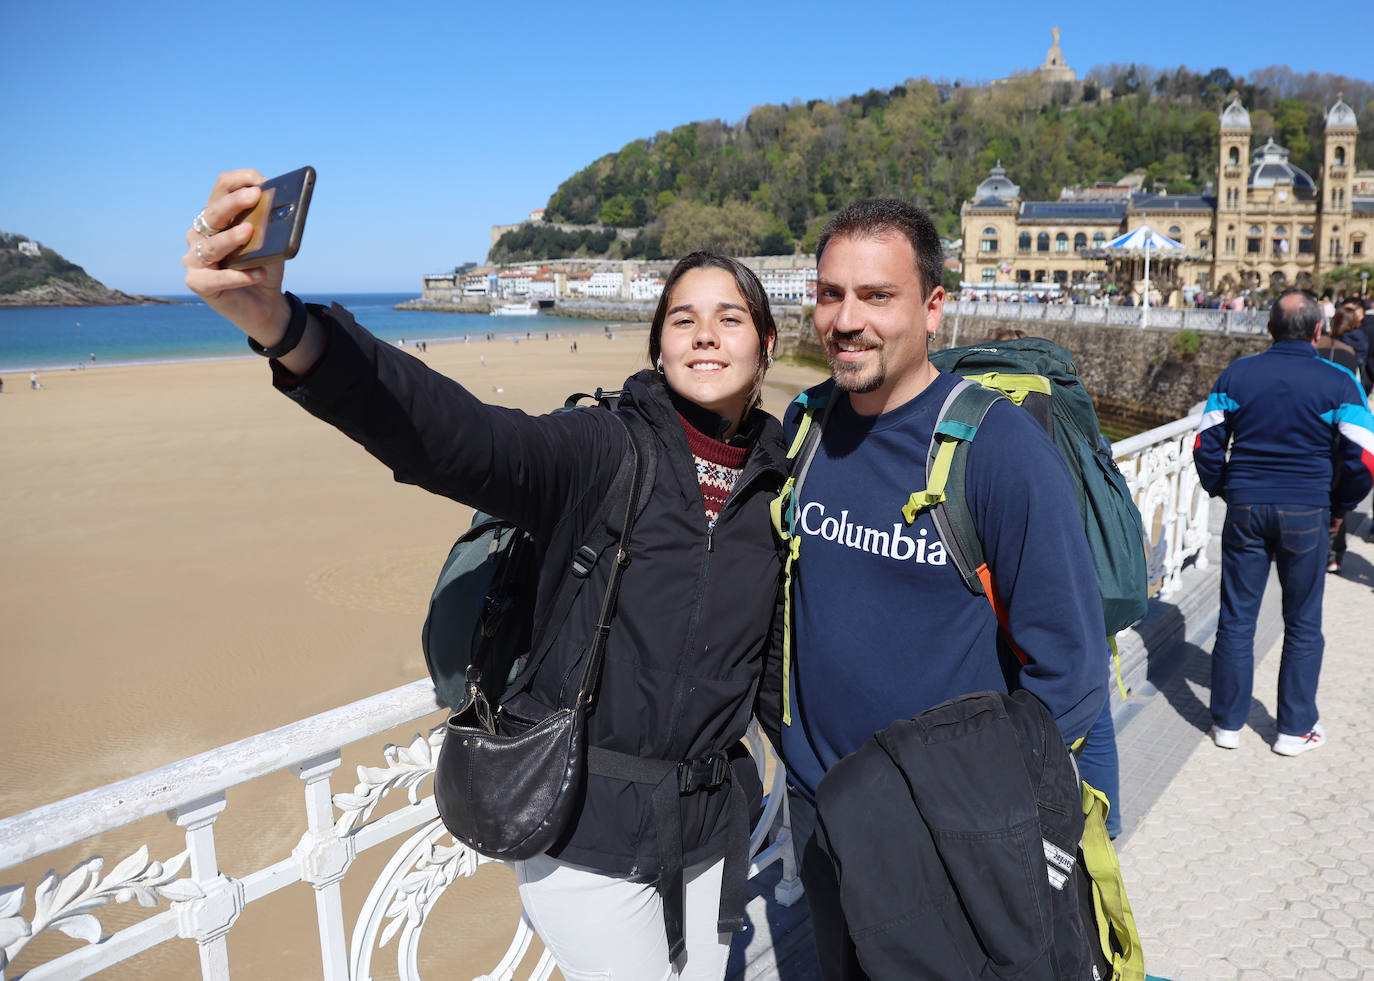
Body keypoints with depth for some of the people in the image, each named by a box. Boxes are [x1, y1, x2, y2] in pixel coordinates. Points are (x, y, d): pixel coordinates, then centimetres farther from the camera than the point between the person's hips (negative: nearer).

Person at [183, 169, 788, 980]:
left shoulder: (781, 480, 0)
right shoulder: (601, 451, -15)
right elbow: (448, 432, -33)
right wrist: (281, 326, -47)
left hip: (708, 822, 5)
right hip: (586, 825, -5)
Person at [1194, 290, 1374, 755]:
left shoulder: (1235, 375, 0)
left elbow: (1206, 446, -1)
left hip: (1245, 508, 1)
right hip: (1307, 513, -1)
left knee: (1236, 617, 9)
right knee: (1303, 624, 12)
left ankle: (1228, 723, 18)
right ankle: (1296, 729, 21)